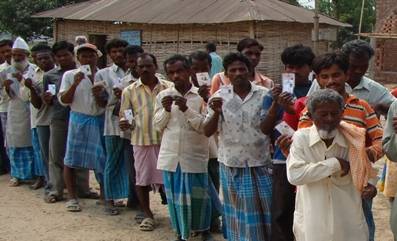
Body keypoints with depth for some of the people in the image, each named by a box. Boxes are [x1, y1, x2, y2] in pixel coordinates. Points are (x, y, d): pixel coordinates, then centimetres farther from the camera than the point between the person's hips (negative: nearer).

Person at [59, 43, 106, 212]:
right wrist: (75, 83, -16)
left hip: (100, 120, 1)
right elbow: (63, 101, -4)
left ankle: (104, 194, 21)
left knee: (101, 159, 5)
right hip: (79, 120, -1)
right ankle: (72, 197, 14)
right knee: (71, 159, 2)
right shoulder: (70, 75, 1)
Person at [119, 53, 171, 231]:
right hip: (141, 140, 1)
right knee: (142, 179, 7)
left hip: (166, 139, 0)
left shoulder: (169, 87, 4)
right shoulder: (129, 91, 4)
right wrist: (125, 123, -15)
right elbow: (124, 115, 7)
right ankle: (147, 215, 21)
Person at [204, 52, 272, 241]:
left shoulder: (264, 95, -4)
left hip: (260, 164, -1)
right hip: (231, 165, 1)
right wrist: (216, 113, -19)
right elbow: (207, 132, -3)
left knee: (263, 211, 6)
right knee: (238, 213, 11)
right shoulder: (219, 97, 0)